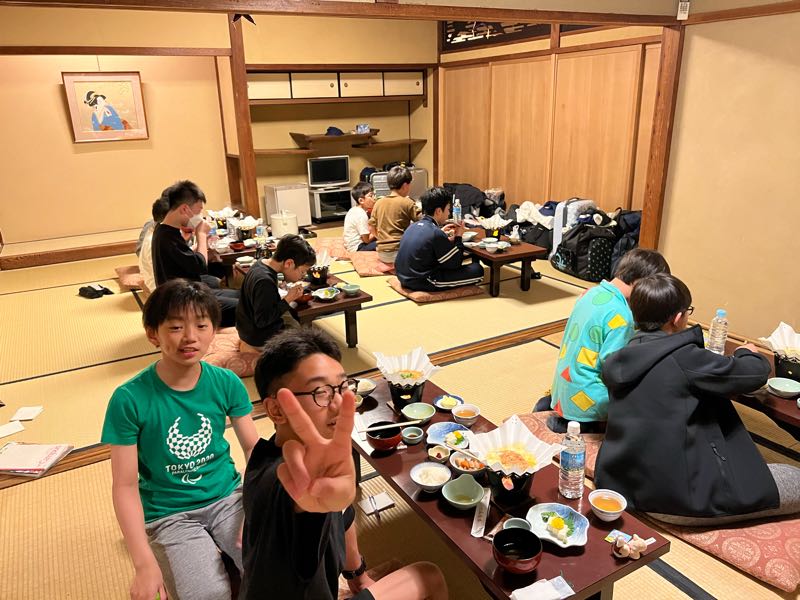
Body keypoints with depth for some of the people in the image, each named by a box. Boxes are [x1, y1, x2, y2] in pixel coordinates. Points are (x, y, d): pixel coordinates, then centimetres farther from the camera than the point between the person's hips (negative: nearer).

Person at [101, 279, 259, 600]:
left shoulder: (227, 383, -8)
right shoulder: (129, 399, -16)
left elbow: (253, 449, -3)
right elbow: (125, 485, -12)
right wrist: (145, 563, -18)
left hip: (227, 497, 2)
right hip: (167, 514, -2)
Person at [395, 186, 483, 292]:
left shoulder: (414, 226, 3)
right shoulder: (436, 234, -21)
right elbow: (456, 264, -11)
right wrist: (458, 237, 0)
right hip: (421, 283, -9)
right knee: (477, 270, -6)